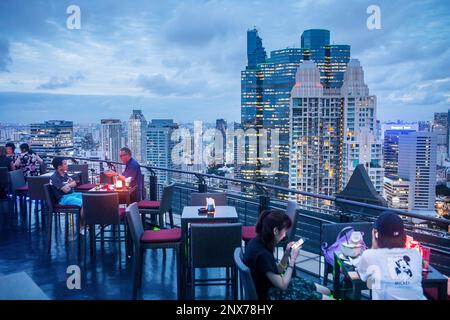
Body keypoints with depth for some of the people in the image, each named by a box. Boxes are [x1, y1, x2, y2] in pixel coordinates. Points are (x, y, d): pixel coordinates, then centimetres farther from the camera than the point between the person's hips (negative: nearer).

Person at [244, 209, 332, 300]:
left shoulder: (259, 242, -2)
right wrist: (293, 258, -15)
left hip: (273, 285, 9)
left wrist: (287, 254, -4)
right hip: (271, 294, -9)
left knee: (326, 291, 12)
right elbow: (283, 285, -21)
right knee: (325, 298, -5)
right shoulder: (262, 254, -31)